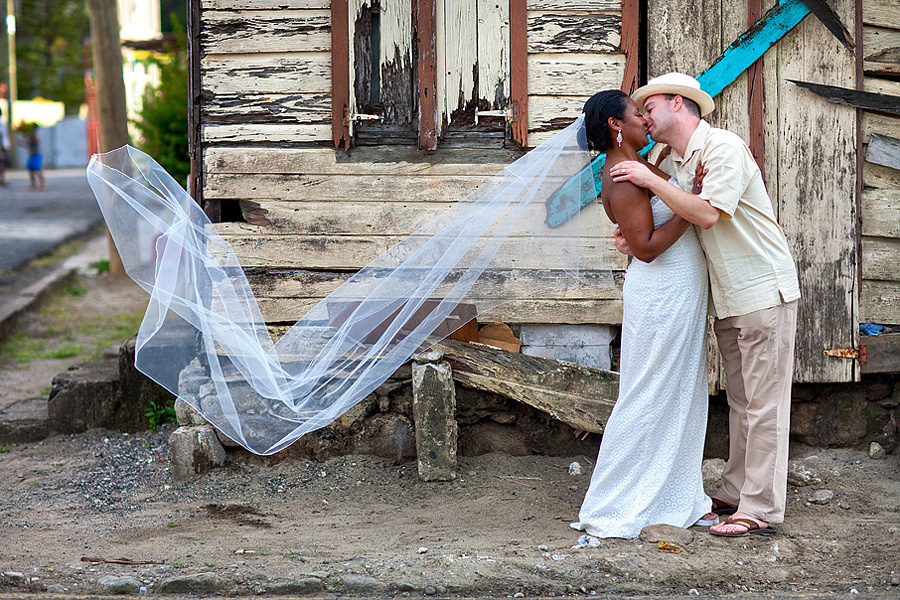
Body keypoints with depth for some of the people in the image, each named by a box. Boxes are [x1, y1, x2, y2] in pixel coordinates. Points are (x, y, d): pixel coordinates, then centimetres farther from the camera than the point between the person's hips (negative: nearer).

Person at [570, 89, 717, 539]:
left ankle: (679, 500, 24)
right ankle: (605, 513, 3)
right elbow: (646, 248, -24)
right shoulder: (622, 178, -19)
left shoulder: (635, 168, 12)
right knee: (646, 401, -5)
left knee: (683, 397, 15)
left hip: (681, 297, 10)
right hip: (661, 299, -10)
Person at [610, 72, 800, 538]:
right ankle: (736, 493, 22)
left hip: (765, 290, -9)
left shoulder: (724, 147, -15)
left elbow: (707, 213, -26)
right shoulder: (671, 165, 12)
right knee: (740, 400, 14)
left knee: (763, 402, -5)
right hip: (728, 298, 9)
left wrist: (649, 180, -19)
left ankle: (760, 511, -3)